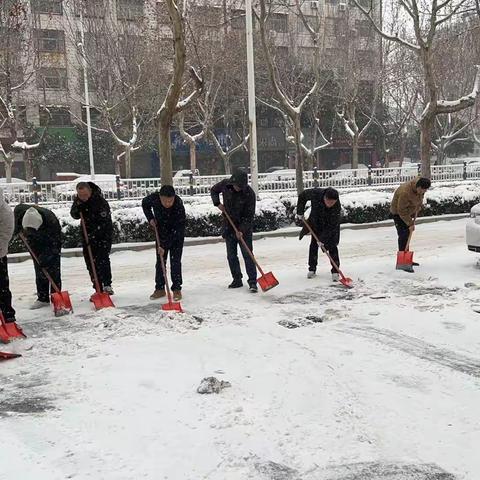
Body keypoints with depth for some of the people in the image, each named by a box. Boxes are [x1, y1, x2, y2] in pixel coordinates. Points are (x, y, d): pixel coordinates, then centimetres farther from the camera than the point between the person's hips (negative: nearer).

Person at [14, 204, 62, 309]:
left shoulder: (52, 221, -40)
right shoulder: (20, 210, -28)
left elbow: (56, 244, -32)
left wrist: (46, 257, -36)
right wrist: (17, 228, -7)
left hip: (51, 242, -4)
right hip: (35, 244, 4)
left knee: (53, 270, -8)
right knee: (39, 272, 3)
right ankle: (42, 299, 8)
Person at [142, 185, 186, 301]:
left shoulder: (179, 206, -34)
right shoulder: (154, 198, -23)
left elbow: (177, 230, -31)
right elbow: (145, 204, 3)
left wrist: (165, 246, -32)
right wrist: (150, 218, -10)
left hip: (176, 235, -4)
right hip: (161, 233, 4)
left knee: (175, 261, -7)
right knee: (160, 261, 7)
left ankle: (177, 289, 2)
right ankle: (160, 289, 16)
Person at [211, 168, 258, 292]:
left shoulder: (249, 193, -21)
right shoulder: (225, 185, -10)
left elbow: (249, 215, -18)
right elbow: (213, 190, 12)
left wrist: (241, 230, -26)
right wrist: (217, 203, -4)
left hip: (244, 227, -4)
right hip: (229, 226, 4)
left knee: (247, 254, -6)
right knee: (231, 255, 8)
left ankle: (252, 282, -3)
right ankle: (237, 280, 20)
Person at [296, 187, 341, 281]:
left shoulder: (337, 206, -36)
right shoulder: (315, 194, -33)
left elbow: (332, 225, -30)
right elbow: (302, 196, -11)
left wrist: (323, 239, -30)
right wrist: (300, 212, -10)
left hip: (331, 225, -2)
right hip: (316, 222, 3)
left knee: (332, 247, -9)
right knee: (313, 245, 3)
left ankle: (335, 271, -2)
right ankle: (312, 269, 15)